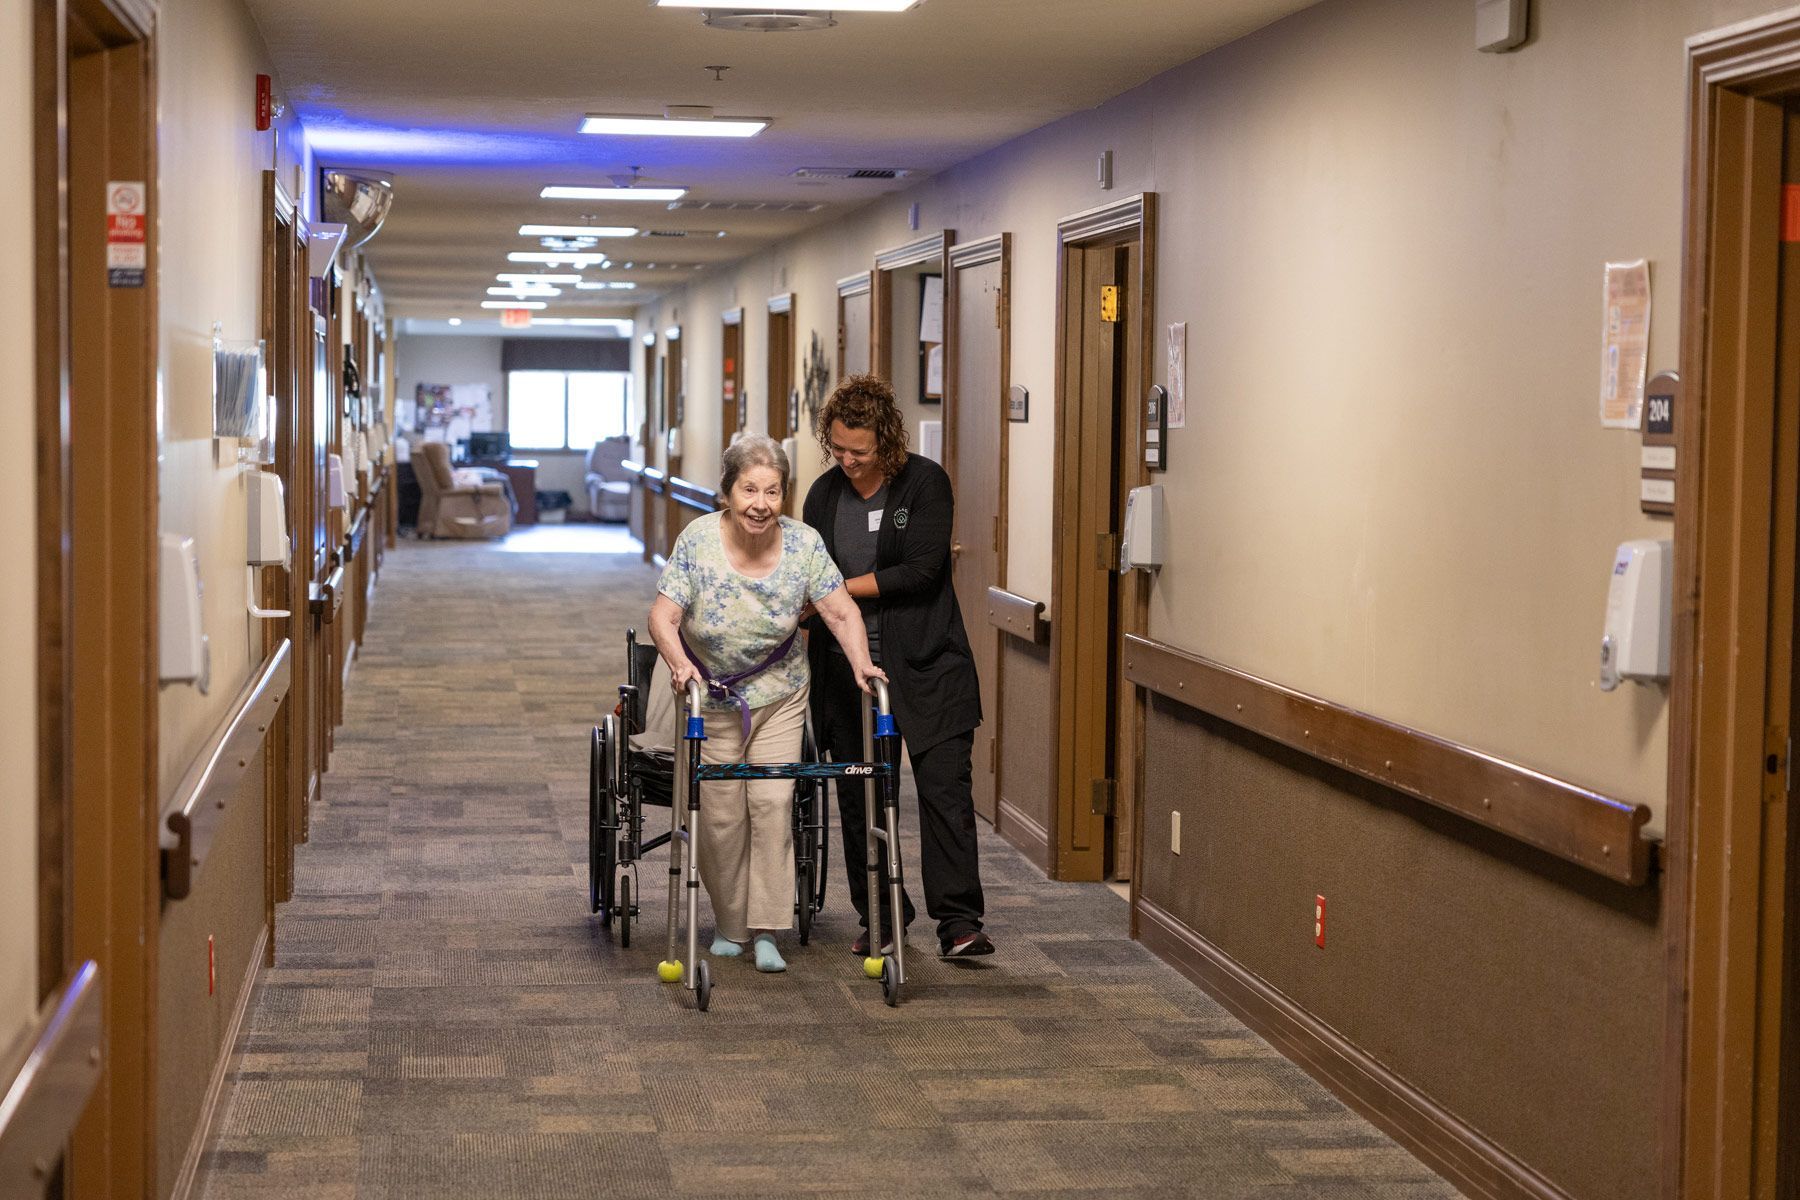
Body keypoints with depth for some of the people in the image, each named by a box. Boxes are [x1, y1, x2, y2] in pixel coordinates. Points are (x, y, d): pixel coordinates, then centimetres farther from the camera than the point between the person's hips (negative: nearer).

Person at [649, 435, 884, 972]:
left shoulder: (804, 544, -12)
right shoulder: (698, 540, -17)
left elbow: (842, 612, -9)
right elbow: (662, 616, -19)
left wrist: (861, 663, -25)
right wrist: (679, 663, -37)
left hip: (778, 696, 1)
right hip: (710, 695, -1)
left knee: (773, 803, -8)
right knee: (721, 813, 0)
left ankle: (766, 933, -3)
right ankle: (729, 925, 18)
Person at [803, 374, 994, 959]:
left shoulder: (925, 482, -6)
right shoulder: (824, 495, 8)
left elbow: (921, 571, -14)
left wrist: (839, 589, -13)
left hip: (924, 665, -4)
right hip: (848, 665, 4)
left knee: (945, 786, -11)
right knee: (858, 795, 6)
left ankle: (959, 922, -11)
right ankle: (880, 916, 18)